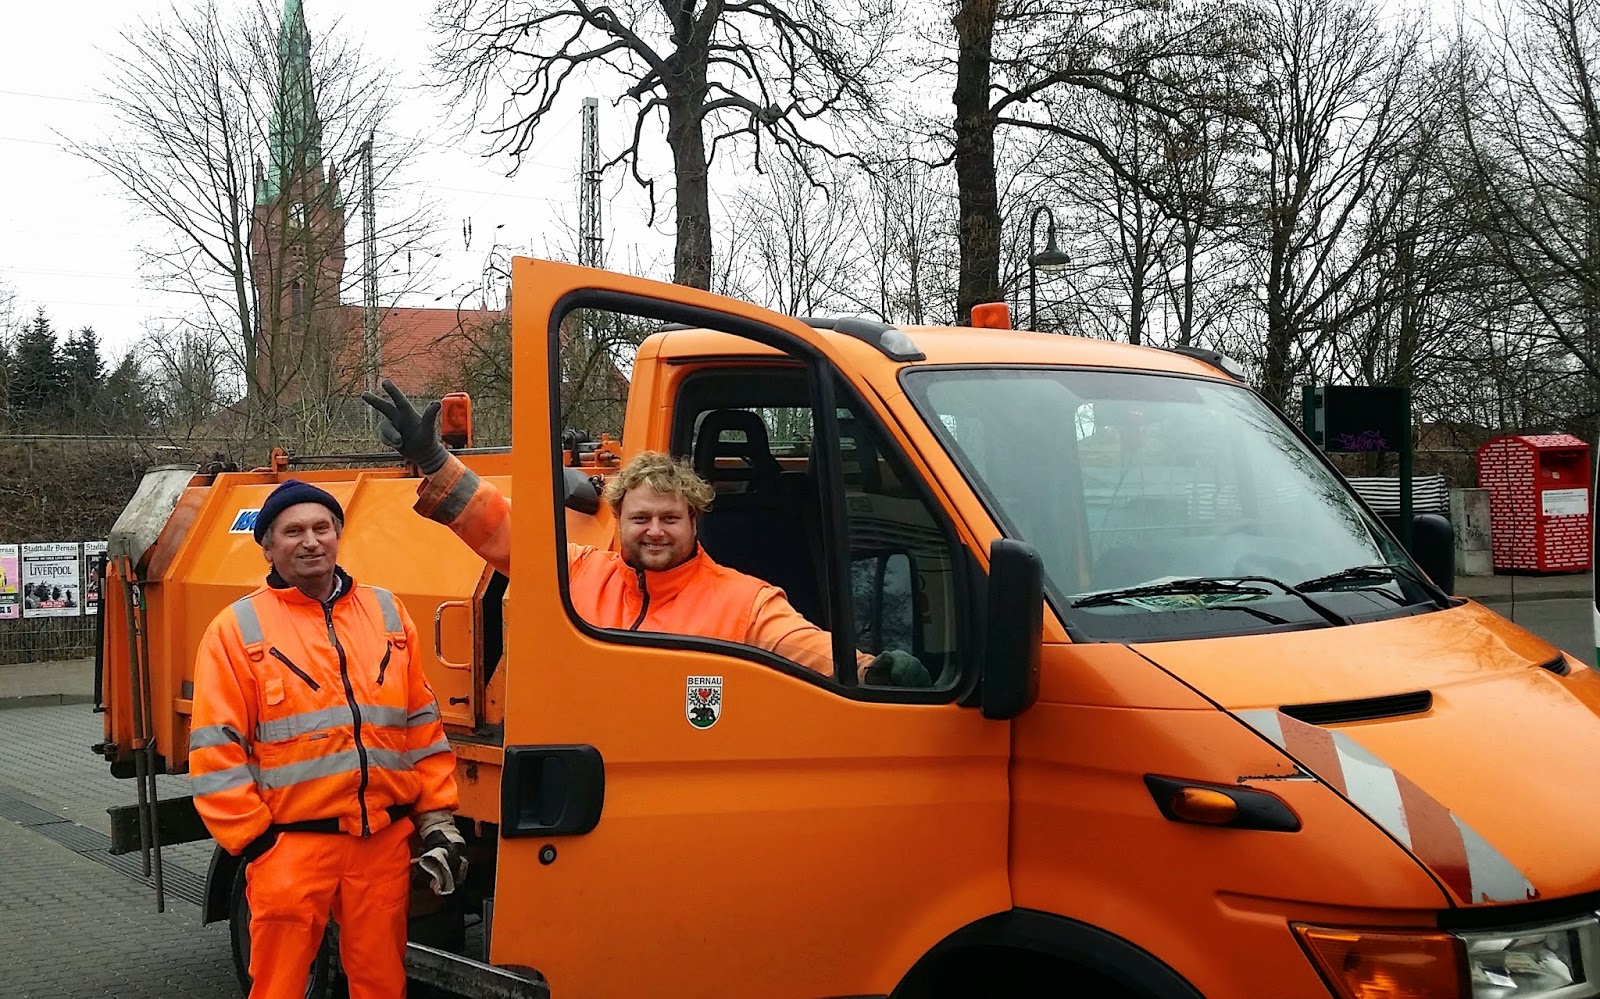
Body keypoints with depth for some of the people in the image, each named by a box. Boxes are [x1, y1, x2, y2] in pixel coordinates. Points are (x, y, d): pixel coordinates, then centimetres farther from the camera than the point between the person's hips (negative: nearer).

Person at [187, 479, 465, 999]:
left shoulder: (386, 613, 11)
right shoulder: (237, 629, -1)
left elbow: (422, 724, 12)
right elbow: (216, 750, -4)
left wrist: (438, 818, 7)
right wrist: (254, 840, -8)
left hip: (386, 840, 3)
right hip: (291, 843, -3)